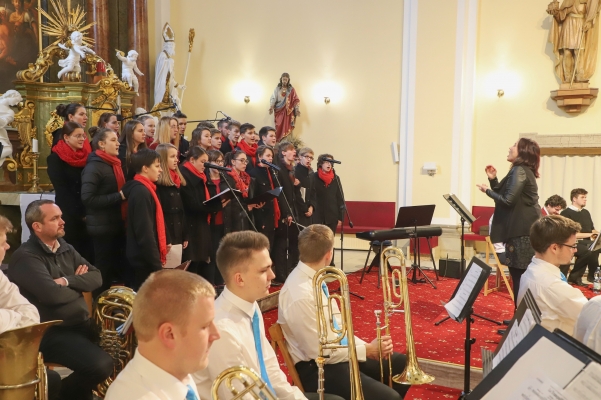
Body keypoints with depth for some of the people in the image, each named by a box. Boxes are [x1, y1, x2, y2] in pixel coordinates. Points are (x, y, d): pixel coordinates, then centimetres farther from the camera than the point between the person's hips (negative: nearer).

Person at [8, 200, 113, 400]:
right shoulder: (25, 257, -13)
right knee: (101, 365, -27)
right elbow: (52, 294, -26)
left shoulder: (66, 249, 12)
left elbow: (96, 277, 6)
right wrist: (79, 286, -6)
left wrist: (67, 281, -12)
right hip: (52, 332, -8)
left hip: (81, 324, 8)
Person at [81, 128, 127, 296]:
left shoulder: (114, 165, 14)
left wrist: (126, 195, 7)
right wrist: (119, 196, -21)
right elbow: (88, 199, -22)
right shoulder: (94, 167, -13)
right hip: (102, 227, -8)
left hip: (117, 225, 8)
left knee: (119, 268, 13)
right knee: (104, 271, 2)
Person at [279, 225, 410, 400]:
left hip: (336, 350, 9)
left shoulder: (313, 278, 1)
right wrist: (367, 350, -14)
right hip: (318, 368, -9)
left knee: (402, 364, 11)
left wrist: (367, 346, -4)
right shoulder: (300, 295, -27)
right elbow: (319, 352, -22)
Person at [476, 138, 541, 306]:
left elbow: (508, 200, -20)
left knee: (520, 275, -4)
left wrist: (487, 191, -7)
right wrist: (493, 179, 7)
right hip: (522, 230, 10)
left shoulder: (519, 171, -14)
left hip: (522, 232, -10)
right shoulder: (523, 171, 17)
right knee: (521, 275, 14)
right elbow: (504, 194, 18)